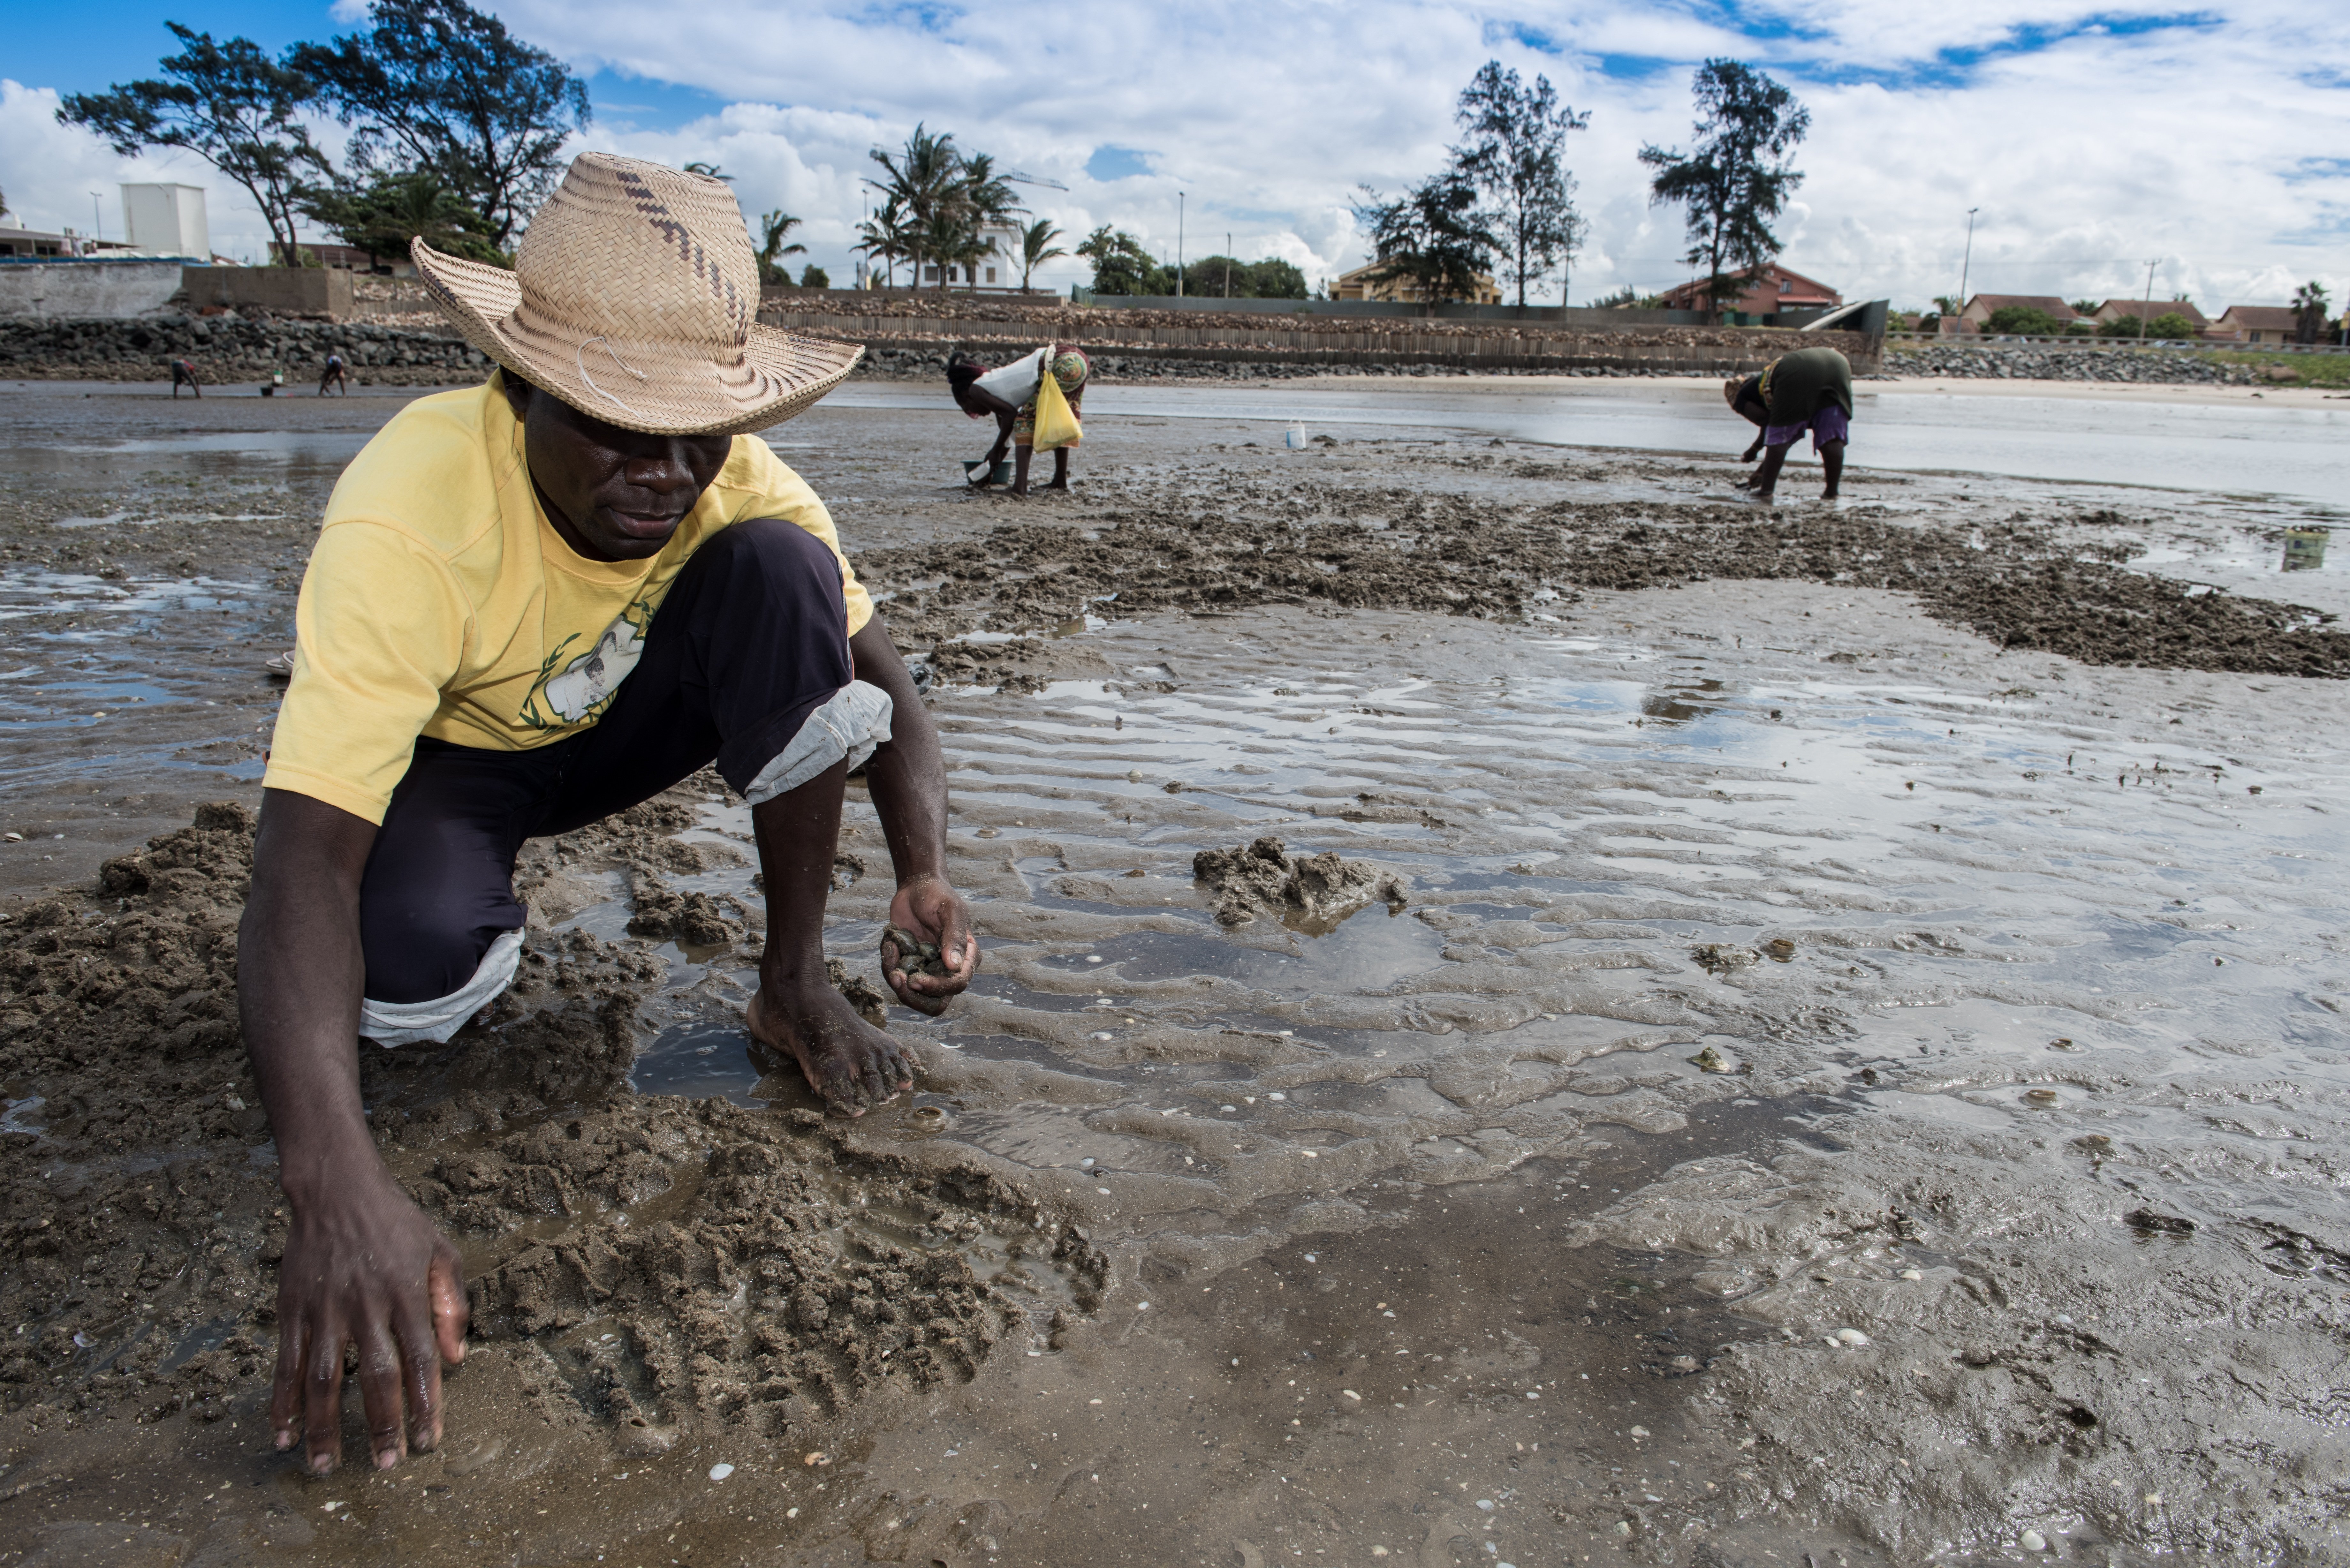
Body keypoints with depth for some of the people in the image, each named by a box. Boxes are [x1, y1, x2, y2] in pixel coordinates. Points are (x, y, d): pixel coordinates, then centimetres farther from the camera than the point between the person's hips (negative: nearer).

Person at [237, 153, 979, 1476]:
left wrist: (928, 872, -42)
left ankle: (795, 985, -14)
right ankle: (491, 933, 5)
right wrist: (338, 1185, -56)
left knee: (783, 572, -26)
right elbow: (304, 859, -42)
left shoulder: (734, 479, -23)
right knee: (409, 965, -36)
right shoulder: (410, 513, -36)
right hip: (443, 753, -3)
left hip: (618, 728, 3)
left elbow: (884, 685, -19)